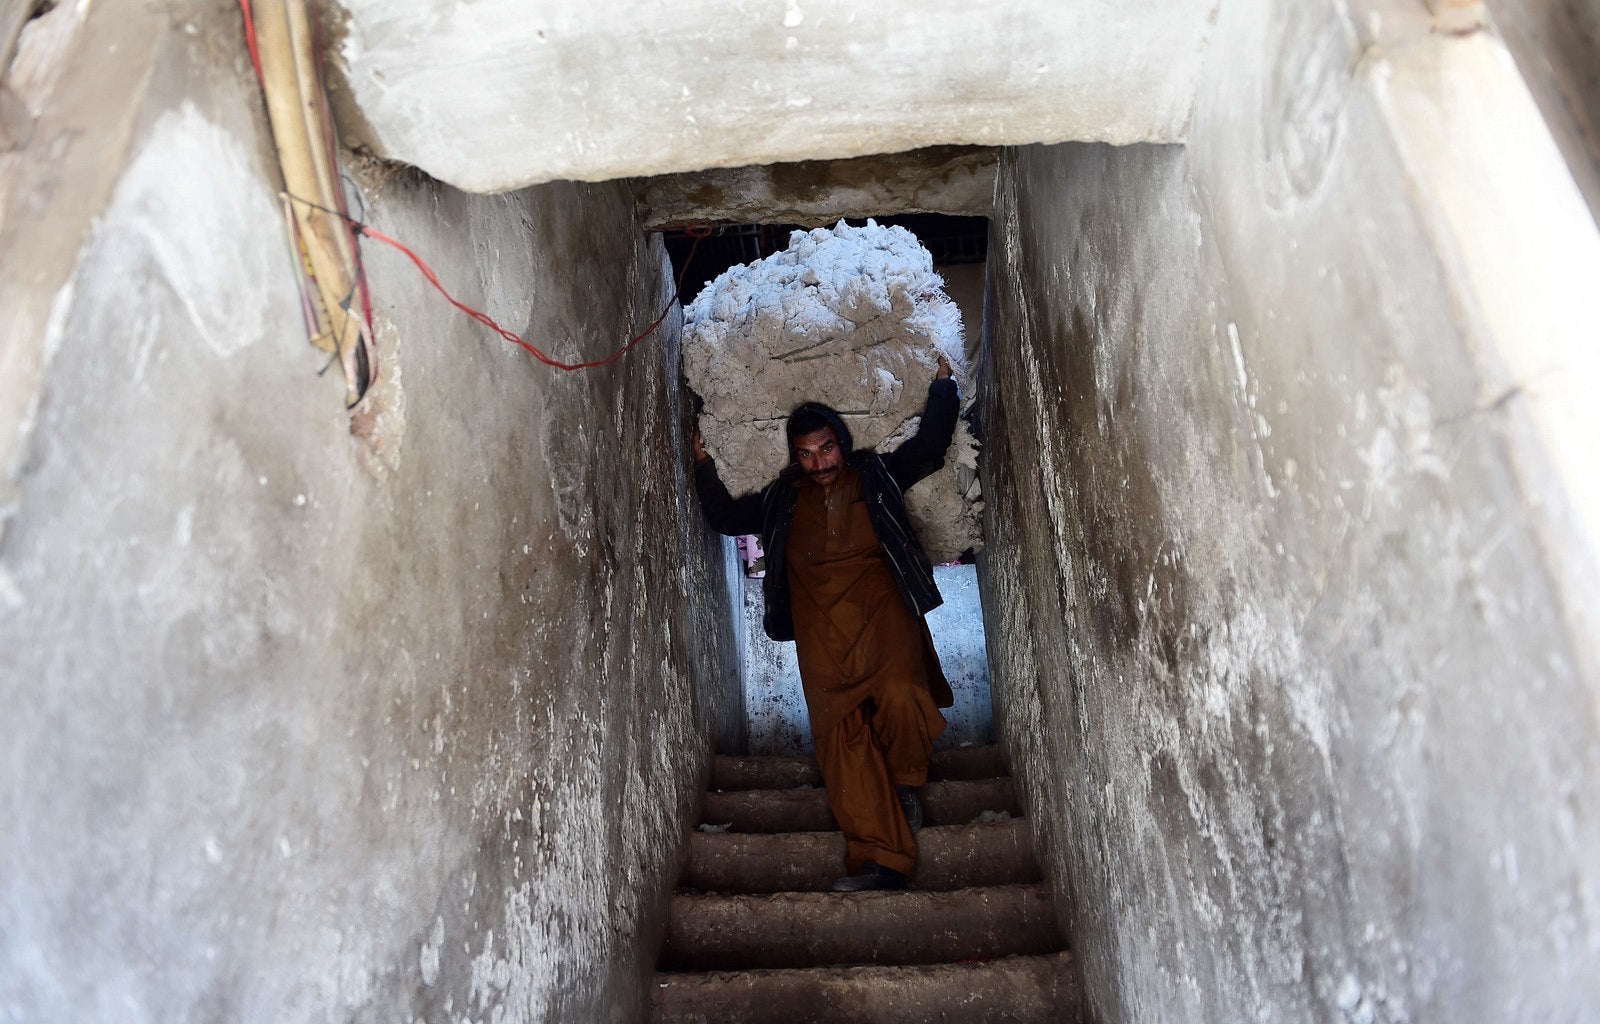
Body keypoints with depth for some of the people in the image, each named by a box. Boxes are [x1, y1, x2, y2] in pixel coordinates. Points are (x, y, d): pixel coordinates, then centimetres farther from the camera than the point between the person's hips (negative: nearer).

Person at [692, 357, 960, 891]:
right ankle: (881, 859, -10)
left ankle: (906, 783, 2)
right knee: (842, 736, -10)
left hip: (882, 612, -2)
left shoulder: (877, 476, 14)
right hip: (822, 635, 2)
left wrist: (942, 386, 17)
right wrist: (704, 466, 22)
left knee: (899, 695, -28)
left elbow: (930, 442, 17)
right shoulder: (782, 500, 20)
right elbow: (725, 517, 26)